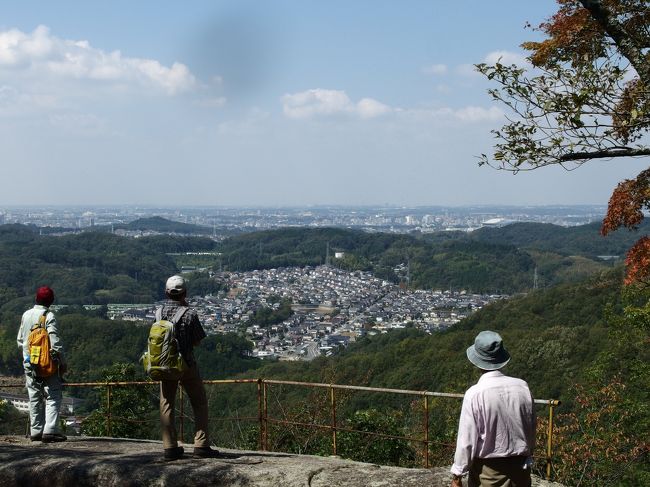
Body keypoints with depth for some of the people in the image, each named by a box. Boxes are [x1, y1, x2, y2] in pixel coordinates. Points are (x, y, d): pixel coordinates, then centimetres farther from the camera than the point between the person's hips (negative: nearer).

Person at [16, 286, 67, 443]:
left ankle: (35, 431, 11)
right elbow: (55, 341, -14)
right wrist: (62, 361, -8)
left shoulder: (26, 315, 9)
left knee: (34, 398, 11)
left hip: (29, 363, 6)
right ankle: (50, 430, -16)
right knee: (53, 396, -5)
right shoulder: (48, 316, -10)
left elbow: (20, 340, 15)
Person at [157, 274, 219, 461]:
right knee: (199, 403, 8)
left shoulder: (159, 312, -3)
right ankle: (201, 445, 2)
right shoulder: (189, 314, -14)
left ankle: (170, 447, 8)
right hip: (186, 362, -3)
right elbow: (197, 340, -5)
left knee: (166, 404, 10)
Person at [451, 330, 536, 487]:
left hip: (488, 469, -4)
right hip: (520, 465, 4)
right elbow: (531, 430, 6)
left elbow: (467, 439, -14)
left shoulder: (474, 394, -17)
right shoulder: (522, 387, -5)